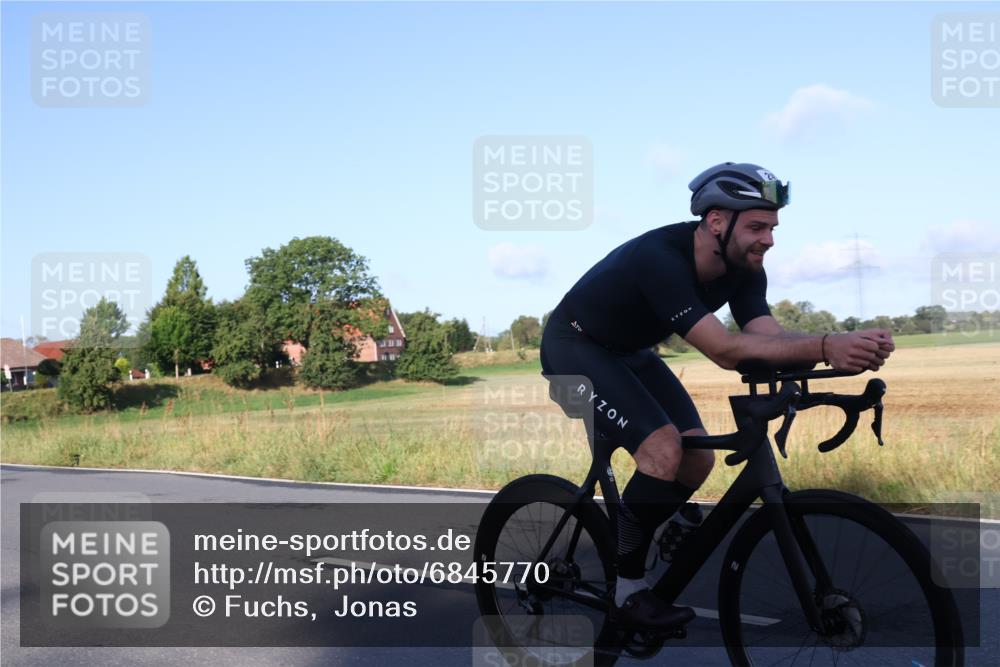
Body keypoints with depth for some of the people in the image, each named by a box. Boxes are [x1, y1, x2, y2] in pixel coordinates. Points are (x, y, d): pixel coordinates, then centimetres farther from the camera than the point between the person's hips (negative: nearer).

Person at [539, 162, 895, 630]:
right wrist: (825, 347, -50)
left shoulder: (743, 270, -10)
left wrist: (851, 348, -37)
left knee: (698, 458, -2)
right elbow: (726, 351, -42)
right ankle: (626, 591, -8)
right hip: (575, 347, -8)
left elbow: (772, 340, -20)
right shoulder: (661, 258, -35)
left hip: (627, 352, 8)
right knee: (664, 450, -24)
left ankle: (619, 545, 16)